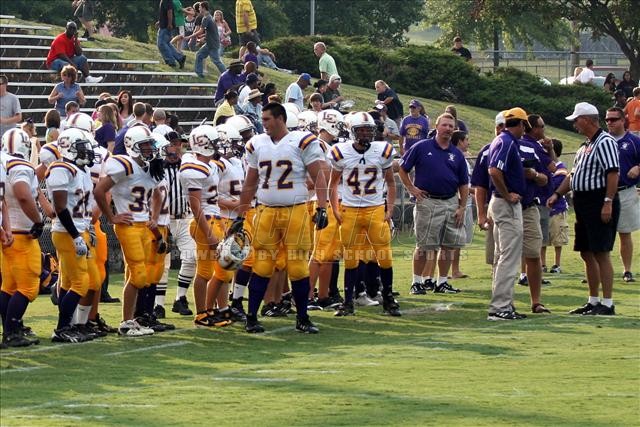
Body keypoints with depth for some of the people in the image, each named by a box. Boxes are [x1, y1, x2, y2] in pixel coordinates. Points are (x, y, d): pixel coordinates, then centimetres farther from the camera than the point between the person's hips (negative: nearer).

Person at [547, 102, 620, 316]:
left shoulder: (605, 142, -13)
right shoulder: (585, 145, 18)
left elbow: (613, 173, -20)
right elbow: (574, 174, 24)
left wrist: (608, 202, -25)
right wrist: (557, 194, 15)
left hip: (600, 203, -10)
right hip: (584, 204, 10)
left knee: (601, 253, -9)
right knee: (587, 254, 12)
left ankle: (607, 304, -8)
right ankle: (593, 302, 19)